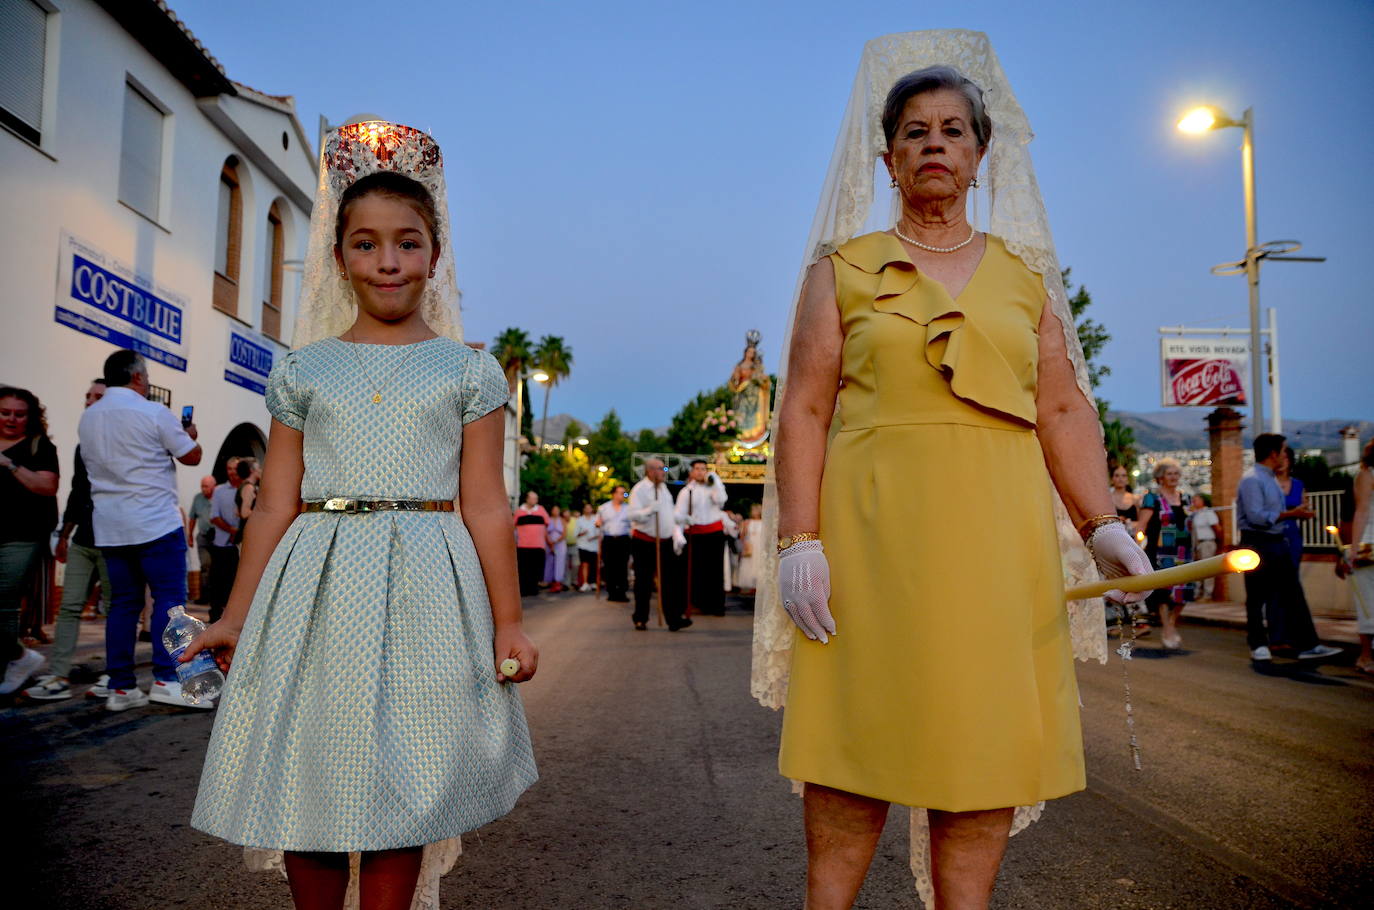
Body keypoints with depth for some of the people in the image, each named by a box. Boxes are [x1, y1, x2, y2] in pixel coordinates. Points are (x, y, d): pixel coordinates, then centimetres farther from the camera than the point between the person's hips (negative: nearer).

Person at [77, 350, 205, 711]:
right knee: (169, 598, -3)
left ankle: (120, 687, 9)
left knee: (123, 603, 8)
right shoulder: (153, 413, -9)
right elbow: (191, 456, -3)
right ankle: (165, 679, -9)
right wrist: (190, 434, 19)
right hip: (155, 522, -7)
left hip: (109, 526, 7)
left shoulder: (87, 418, 12)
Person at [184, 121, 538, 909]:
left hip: (423, 587, -2)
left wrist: (508, 621, 0)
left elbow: (485, 506, 2)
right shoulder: (304, 370, 9)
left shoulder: (468, 370, 5)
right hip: (318, 588, 2)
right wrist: (237, 616, 9)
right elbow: (276, 505, 10)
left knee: (399, 789, 4)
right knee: (307, 783, 8)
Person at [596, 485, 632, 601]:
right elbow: (598, 523, 15)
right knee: (609, 568, -1)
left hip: (623, 540, 0)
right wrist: (598, 523, -8)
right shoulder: (603, 508, 9)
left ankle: (621, 593, 0)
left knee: (622, 568, -4)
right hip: (608, 540, 0)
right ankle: (611, 593, 6)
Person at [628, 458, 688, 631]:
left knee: (672, 581, -3)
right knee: (644, 583, 3)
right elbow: (633, 514, -19)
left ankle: (674, 618, -3)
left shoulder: (664, 487, 14)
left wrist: (677, 534, 11)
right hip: (644, 542, -6)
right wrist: (649, 510, -33)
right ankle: (640, 619, 17)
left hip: (665, 542, 6)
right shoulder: (639, 489, -9)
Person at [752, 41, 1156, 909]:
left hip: (996, 535, 3)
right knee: (858, 737, 2)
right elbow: (804, 411, 1)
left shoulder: (1024, 273, 15)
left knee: (984, 740, 5)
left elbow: (1065, 412, 10)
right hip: (873, 531, -2)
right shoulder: (844, 269, 8)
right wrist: (799, 542, -9)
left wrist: (1104, 526, -3)